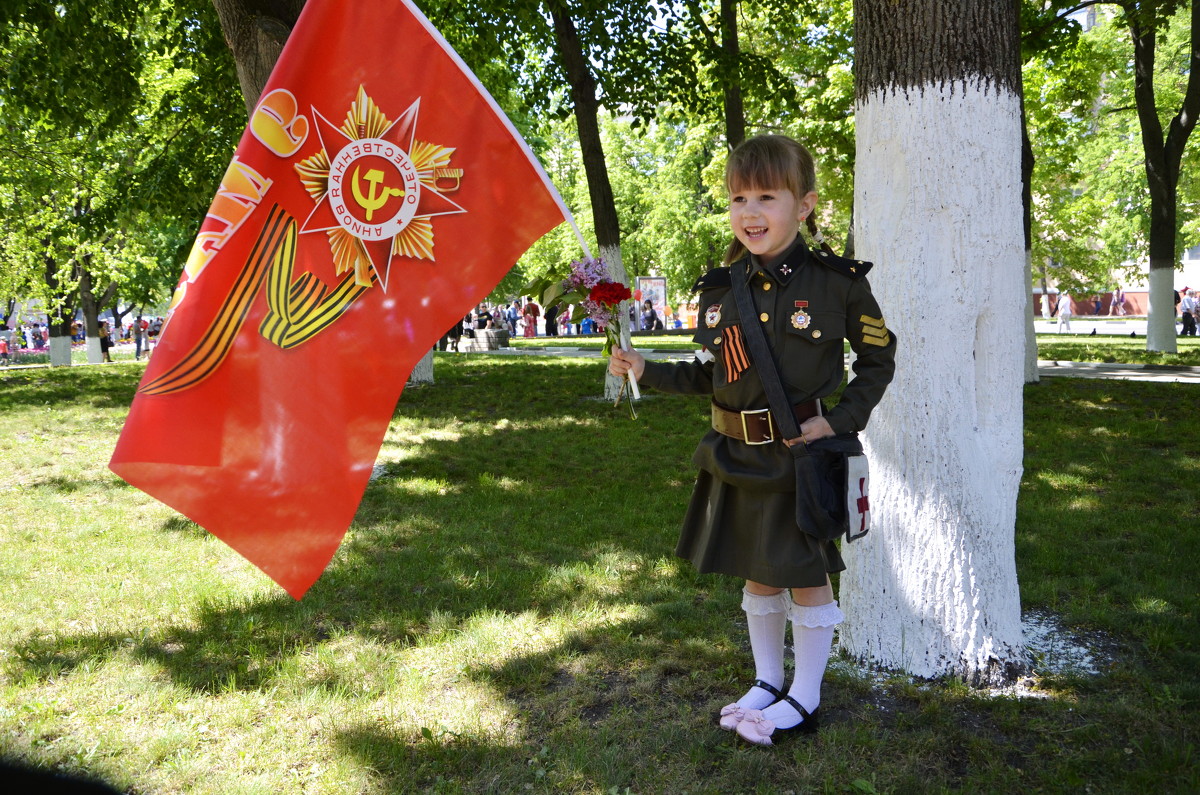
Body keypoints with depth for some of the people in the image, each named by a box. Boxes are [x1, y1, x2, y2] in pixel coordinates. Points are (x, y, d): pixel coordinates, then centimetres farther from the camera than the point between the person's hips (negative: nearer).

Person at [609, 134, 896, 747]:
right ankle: (766, 683, 36)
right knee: (757, 575, 18)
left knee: (807, 576, 9)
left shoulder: (838, 284, -11)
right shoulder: (720, 289, 2)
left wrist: (839, 421, -10)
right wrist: (647, 372, -1)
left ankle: (804, 700, 27)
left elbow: (880, 359, 1)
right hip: (735, 455, 5)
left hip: (802, 453, -4)